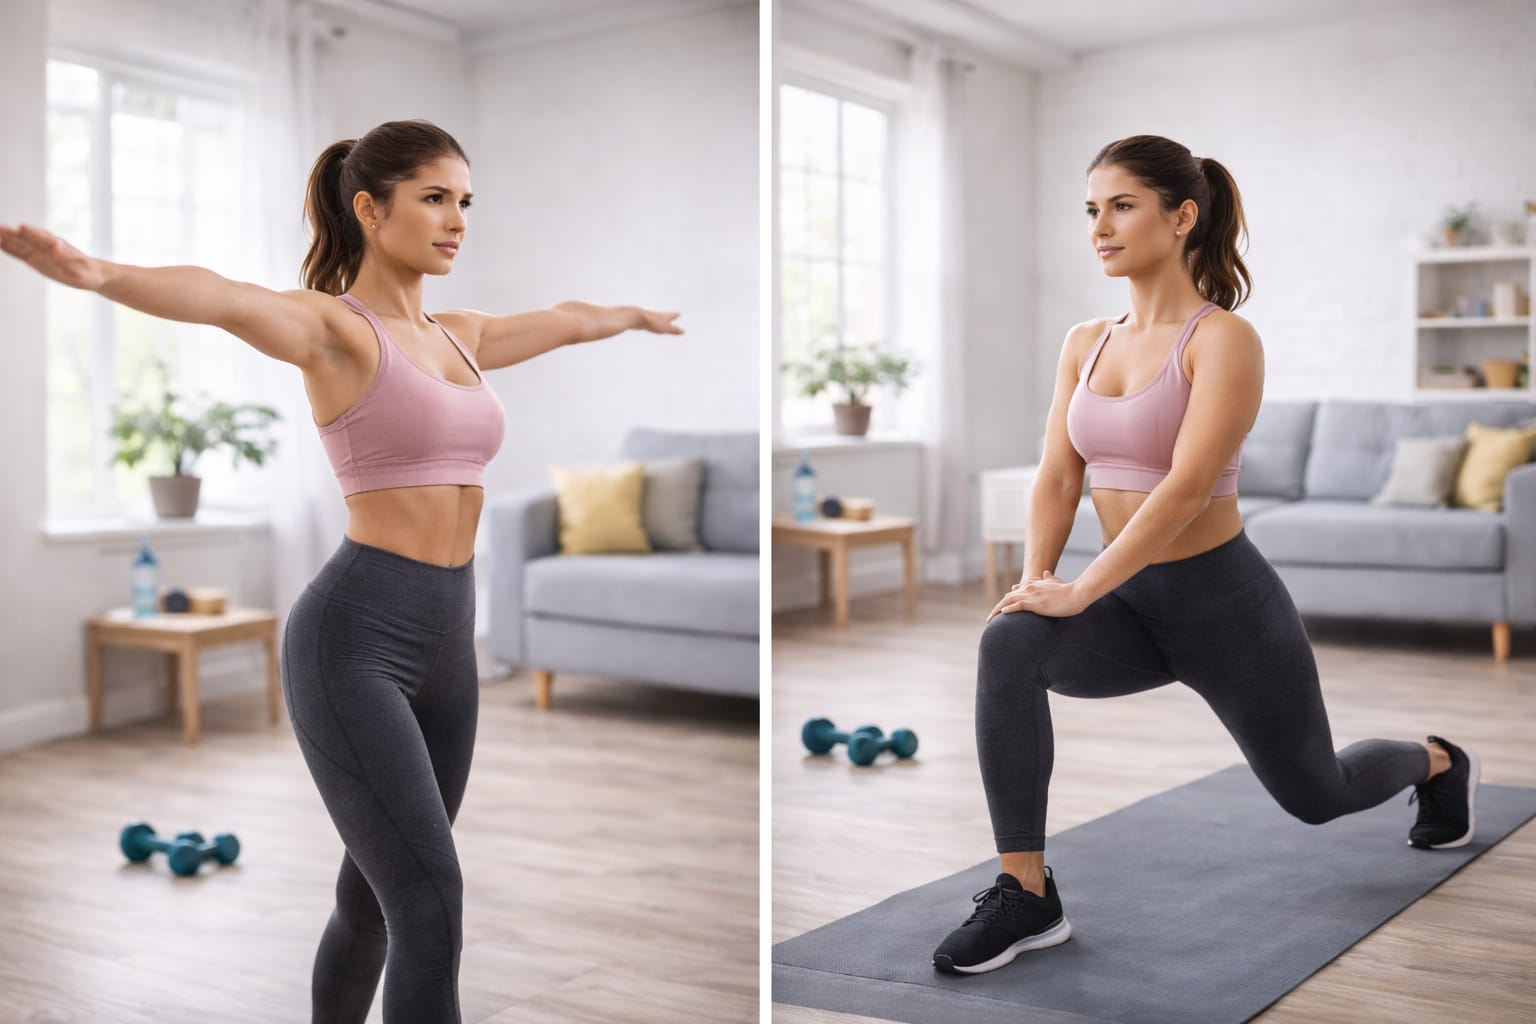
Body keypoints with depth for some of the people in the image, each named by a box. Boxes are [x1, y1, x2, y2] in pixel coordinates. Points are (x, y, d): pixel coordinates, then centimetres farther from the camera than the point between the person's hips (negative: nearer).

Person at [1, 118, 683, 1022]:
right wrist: (96, 273, -50)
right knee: (431, 905, -11)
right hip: (353, 641, -8)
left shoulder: (455, 337, 15)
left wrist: (638, 317, 51)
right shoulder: (330, 324, -8)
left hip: (446, 641, 8)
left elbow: (564, 321, 34)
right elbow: (220, 299, -30)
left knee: (376, 898, 17)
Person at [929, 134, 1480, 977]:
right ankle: (1026, 895, -21)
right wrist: (1035, 577, -16)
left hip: (1225, 601, -5)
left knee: (1314, 794, 18)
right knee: (1008, 644, -28)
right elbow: (1058, 475, 0)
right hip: (1132, 603, 5)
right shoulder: (1085, 343, 3)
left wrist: (1078, 591, -30)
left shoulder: (1224, 339, -17)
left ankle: (1435, 764, 54)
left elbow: (1185, 488, -27)